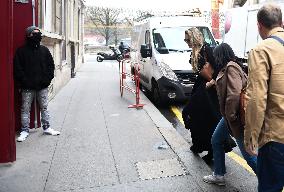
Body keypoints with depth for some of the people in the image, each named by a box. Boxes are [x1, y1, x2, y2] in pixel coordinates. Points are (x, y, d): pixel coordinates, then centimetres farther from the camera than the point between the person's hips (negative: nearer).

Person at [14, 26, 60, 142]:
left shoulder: (44, 50, 8)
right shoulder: (21, 51, -2)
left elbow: (51, 66, 10)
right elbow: (17, 69, -4)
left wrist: (47, 79, -2)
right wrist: (25, 81, -12)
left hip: (43, 86, 3)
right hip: (27, 87, -3)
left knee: (44, 108, 11)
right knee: (25, 109, 3)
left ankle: (46, 128, 22)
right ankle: (25, 131, 13)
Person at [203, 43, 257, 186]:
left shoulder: (231, 67, -19)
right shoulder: (226, 68, 10)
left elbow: (234, 94, -27)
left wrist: (230, 115, -21)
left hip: (235, 116, -10)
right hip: (229, 115, 10)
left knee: (247, 152, 0)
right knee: (216, 141, 18)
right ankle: (219, 175, 31)